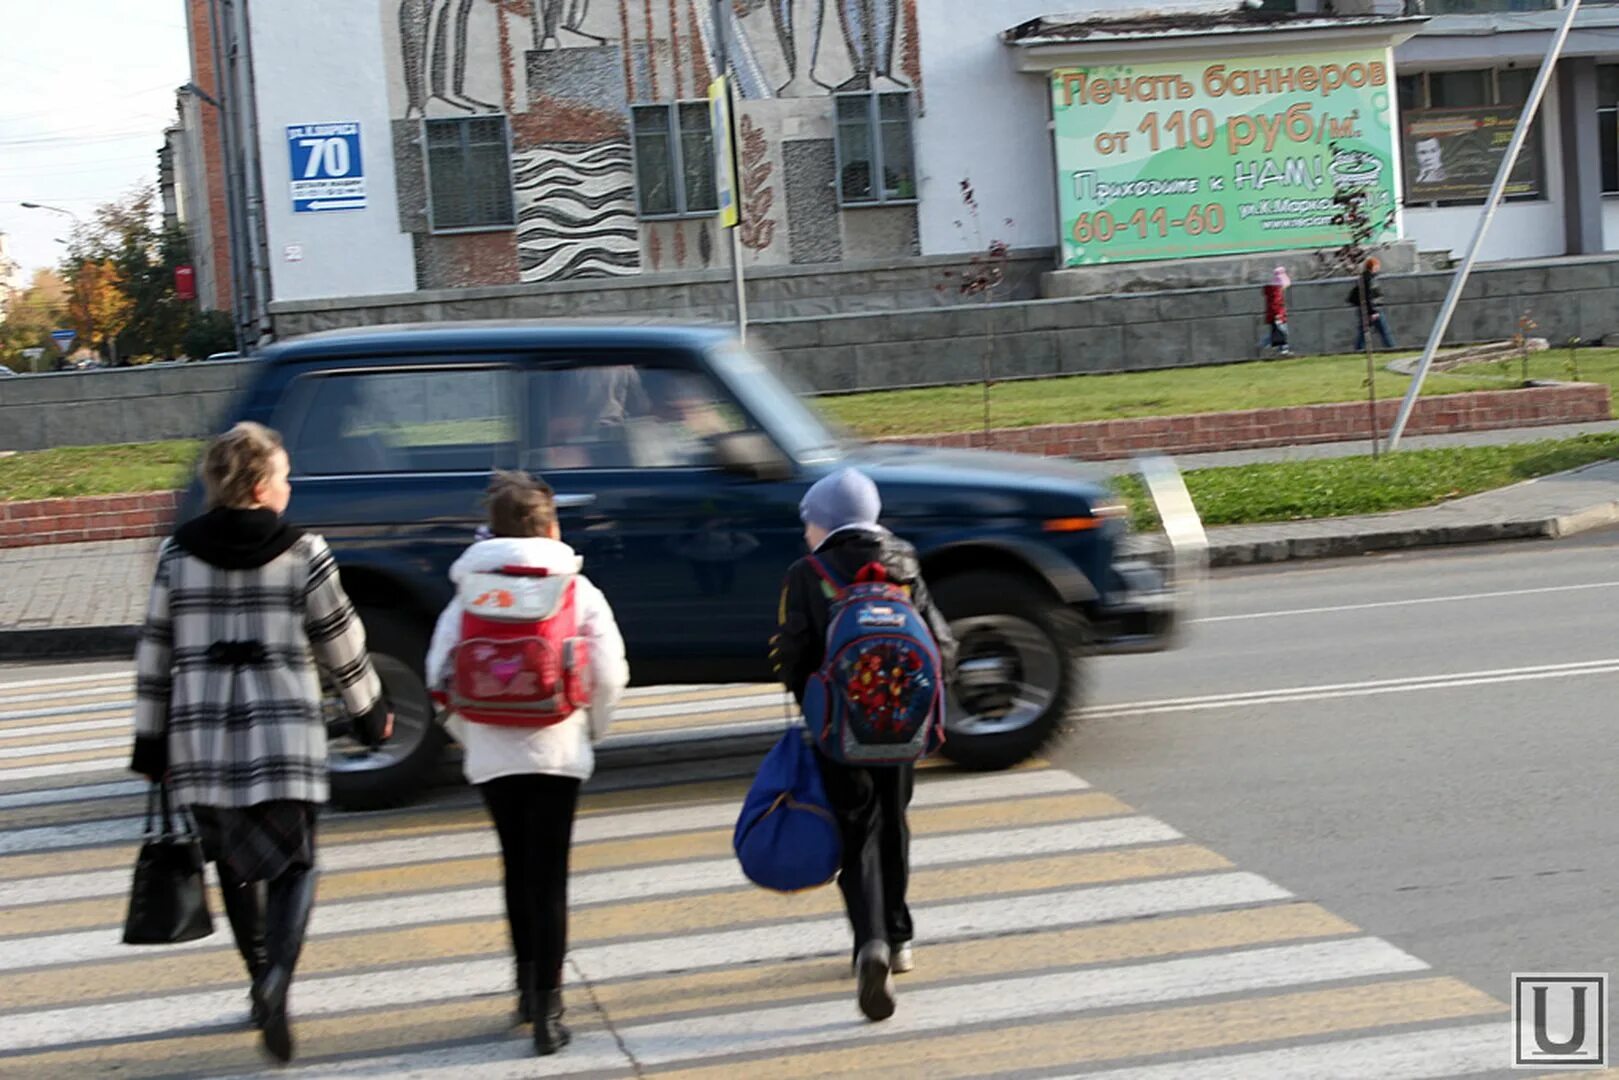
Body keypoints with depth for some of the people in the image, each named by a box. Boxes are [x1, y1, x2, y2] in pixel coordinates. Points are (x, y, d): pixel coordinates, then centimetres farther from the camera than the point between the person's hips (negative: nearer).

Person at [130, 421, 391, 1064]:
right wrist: (369, 711, 19)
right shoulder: (303, 554, -3)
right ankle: (277, 978, -19)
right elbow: (341, 645, 4)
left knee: (234, 863, 18)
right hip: (283, 735, -3)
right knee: (294, 863, 4)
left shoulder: (177, 555, 4)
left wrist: (150, 742, 13)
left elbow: (155, 653, 6)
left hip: (201, 737, 3)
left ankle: (263, 983, 27)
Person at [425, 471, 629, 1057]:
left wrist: (467, 730, 13)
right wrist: (591, 726, 12)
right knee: (549, 876, -1)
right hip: (556, 749, -2)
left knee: (518, 869, 17)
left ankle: (529, 988, 27)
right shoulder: (578, 590, -1)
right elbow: (610, 673, -6)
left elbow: (440, 670, -2)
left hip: (490, 752, 2)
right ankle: (546, 1009, -6)